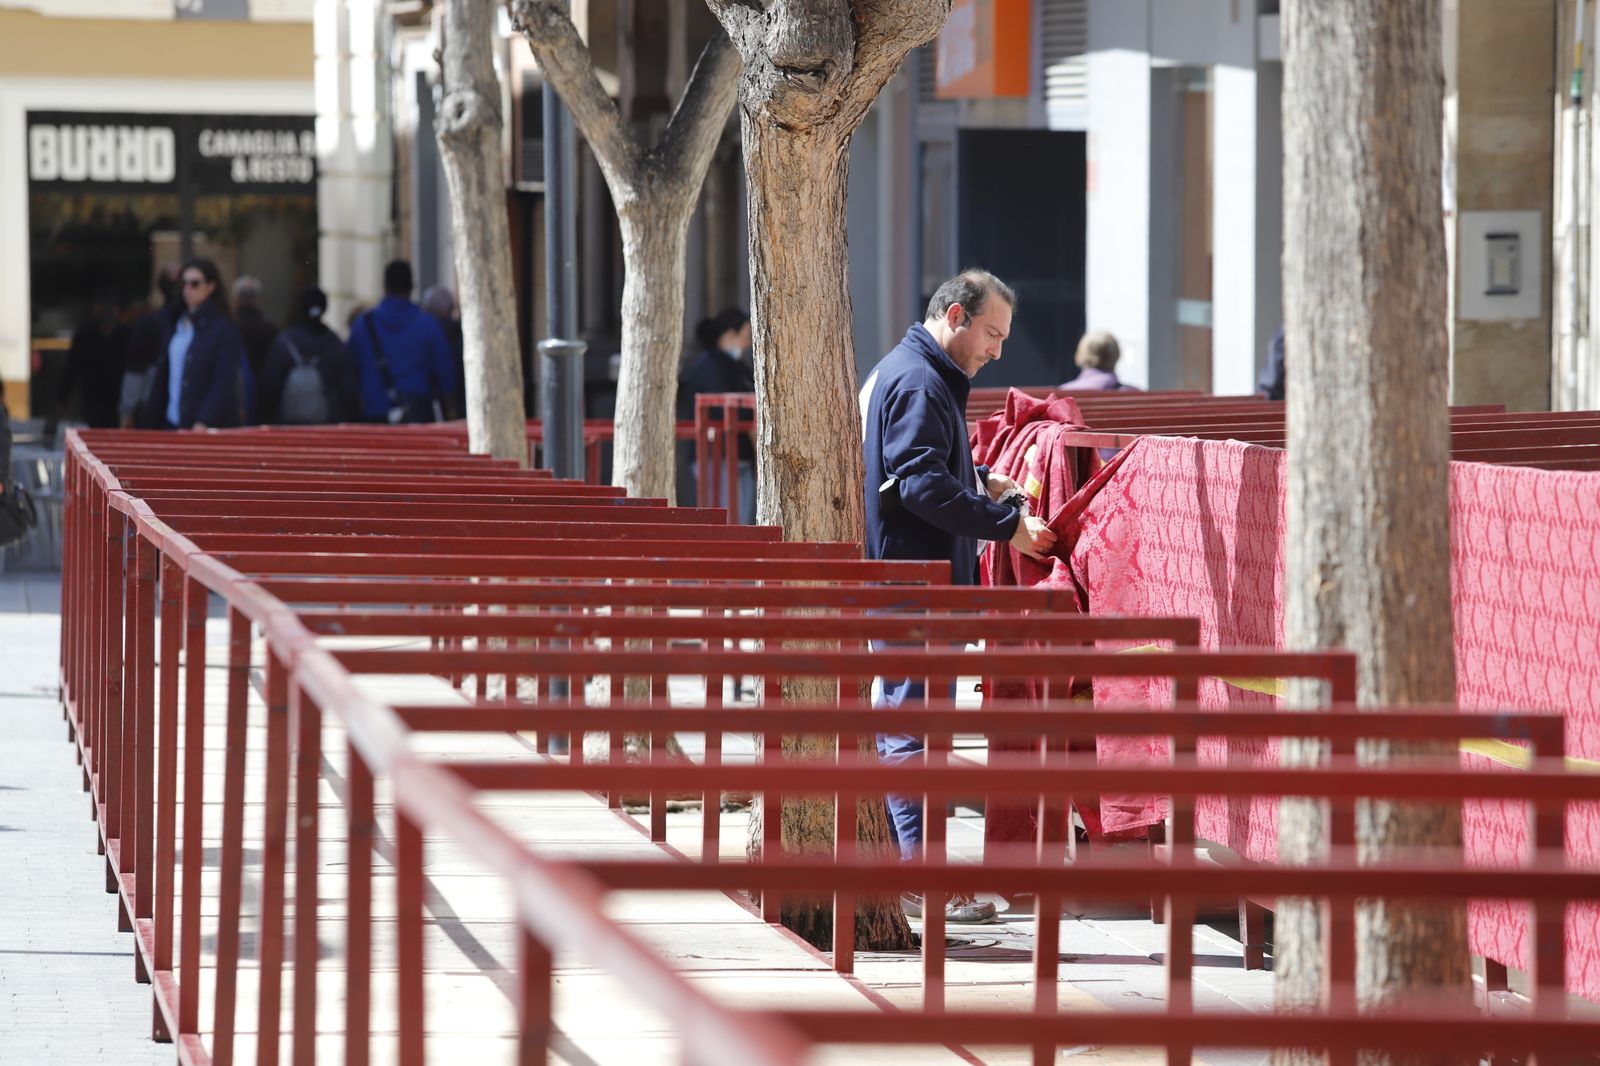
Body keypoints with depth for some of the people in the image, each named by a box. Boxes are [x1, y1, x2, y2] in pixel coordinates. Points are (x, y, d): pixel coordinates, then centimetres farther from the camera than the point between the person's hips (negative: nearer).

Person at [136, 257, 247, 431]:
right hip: (172, 426, 5)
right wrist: (152, 421, 9)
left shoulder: (225, 329, -4)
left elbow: (224, 383, -12)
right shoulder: (176, 327, 15)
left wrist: (204, 422, -21)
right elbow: (162, 376, 16)